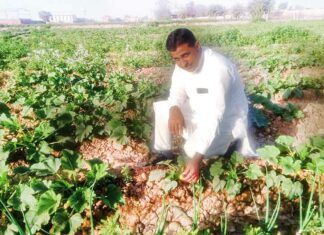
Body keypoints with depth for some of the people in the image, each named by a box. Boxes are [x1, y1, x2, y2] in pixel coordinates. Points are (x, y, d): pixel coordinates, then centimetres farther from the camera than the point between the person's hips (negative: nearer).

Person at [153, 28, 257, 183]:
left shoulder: (217, 68, -33)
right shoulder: (182, 63, -9)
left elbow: (215, 117, -39)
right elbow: (177, 92, 1)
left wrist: (197, 158, -46)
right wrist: (174, 109, -26)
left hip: (225, 120, -7)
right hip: (200, 112, 8)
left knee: (193, 150, -29)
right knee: (161, 108, 0)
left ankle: (228, 142, 1)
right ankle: (162, 154, 15)